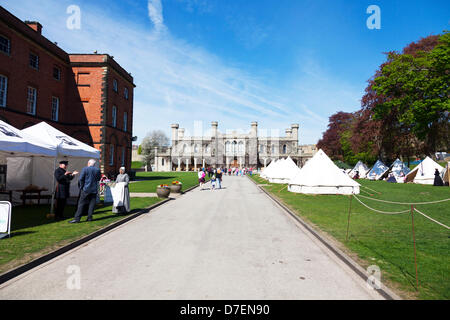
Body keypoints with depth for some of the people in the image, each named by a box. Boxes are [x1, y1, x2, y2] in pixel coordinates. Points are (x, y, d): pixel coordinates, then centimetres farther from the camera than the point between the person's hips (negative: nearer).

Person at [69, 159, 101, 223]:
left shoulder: (85, 169, -7)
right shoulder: (97, 170, 1)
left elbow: (81, 179, -8)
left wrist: (81, 187, 3)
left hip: (86, 189, -3)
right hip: (94, 190, 3)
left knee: (81, 204, 0)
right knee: (92, 204, 8)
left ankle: (77, 218, -2)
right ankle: (89, 217, 10)